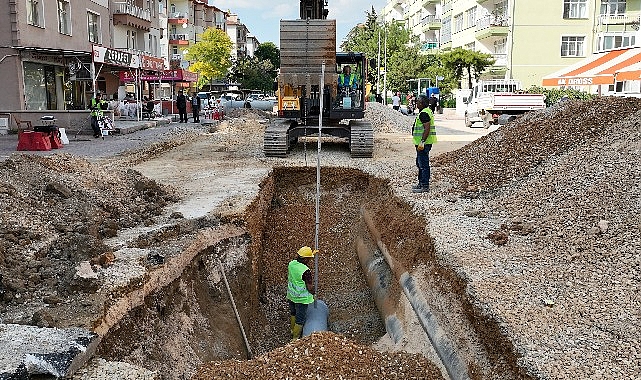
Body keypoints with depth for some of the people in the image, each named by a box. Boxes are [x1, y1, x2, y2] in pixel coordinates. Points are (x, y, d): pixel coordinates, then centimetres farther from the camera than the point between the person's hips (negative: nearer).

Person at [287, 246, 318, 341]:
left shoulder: (291, 264, -9)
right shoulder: (306, 271, -30)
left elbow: (299, 261, 14)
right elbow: (310, 287, -21)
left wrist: (312, 253, 16)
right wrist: (313, 292, 2)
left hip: (291, 295, 7)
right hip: (301, 298, -7)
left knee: (293, 313, 29)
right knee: (300, 318, 12)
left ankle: (292, 330, 49)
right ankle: (295, 338, 24)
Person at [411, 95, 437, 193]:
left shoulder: (424, 113, -17)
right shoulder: (427, 111, 18)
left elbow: (427, 129, -24)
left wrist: (422, 142, -26)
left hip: (424, 143, -11)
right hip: (424, 142, 11)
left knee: (423, 164, -7)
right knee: (420, 163, 19)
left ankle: (425, 186, -3)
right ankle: (421, 183, 28)